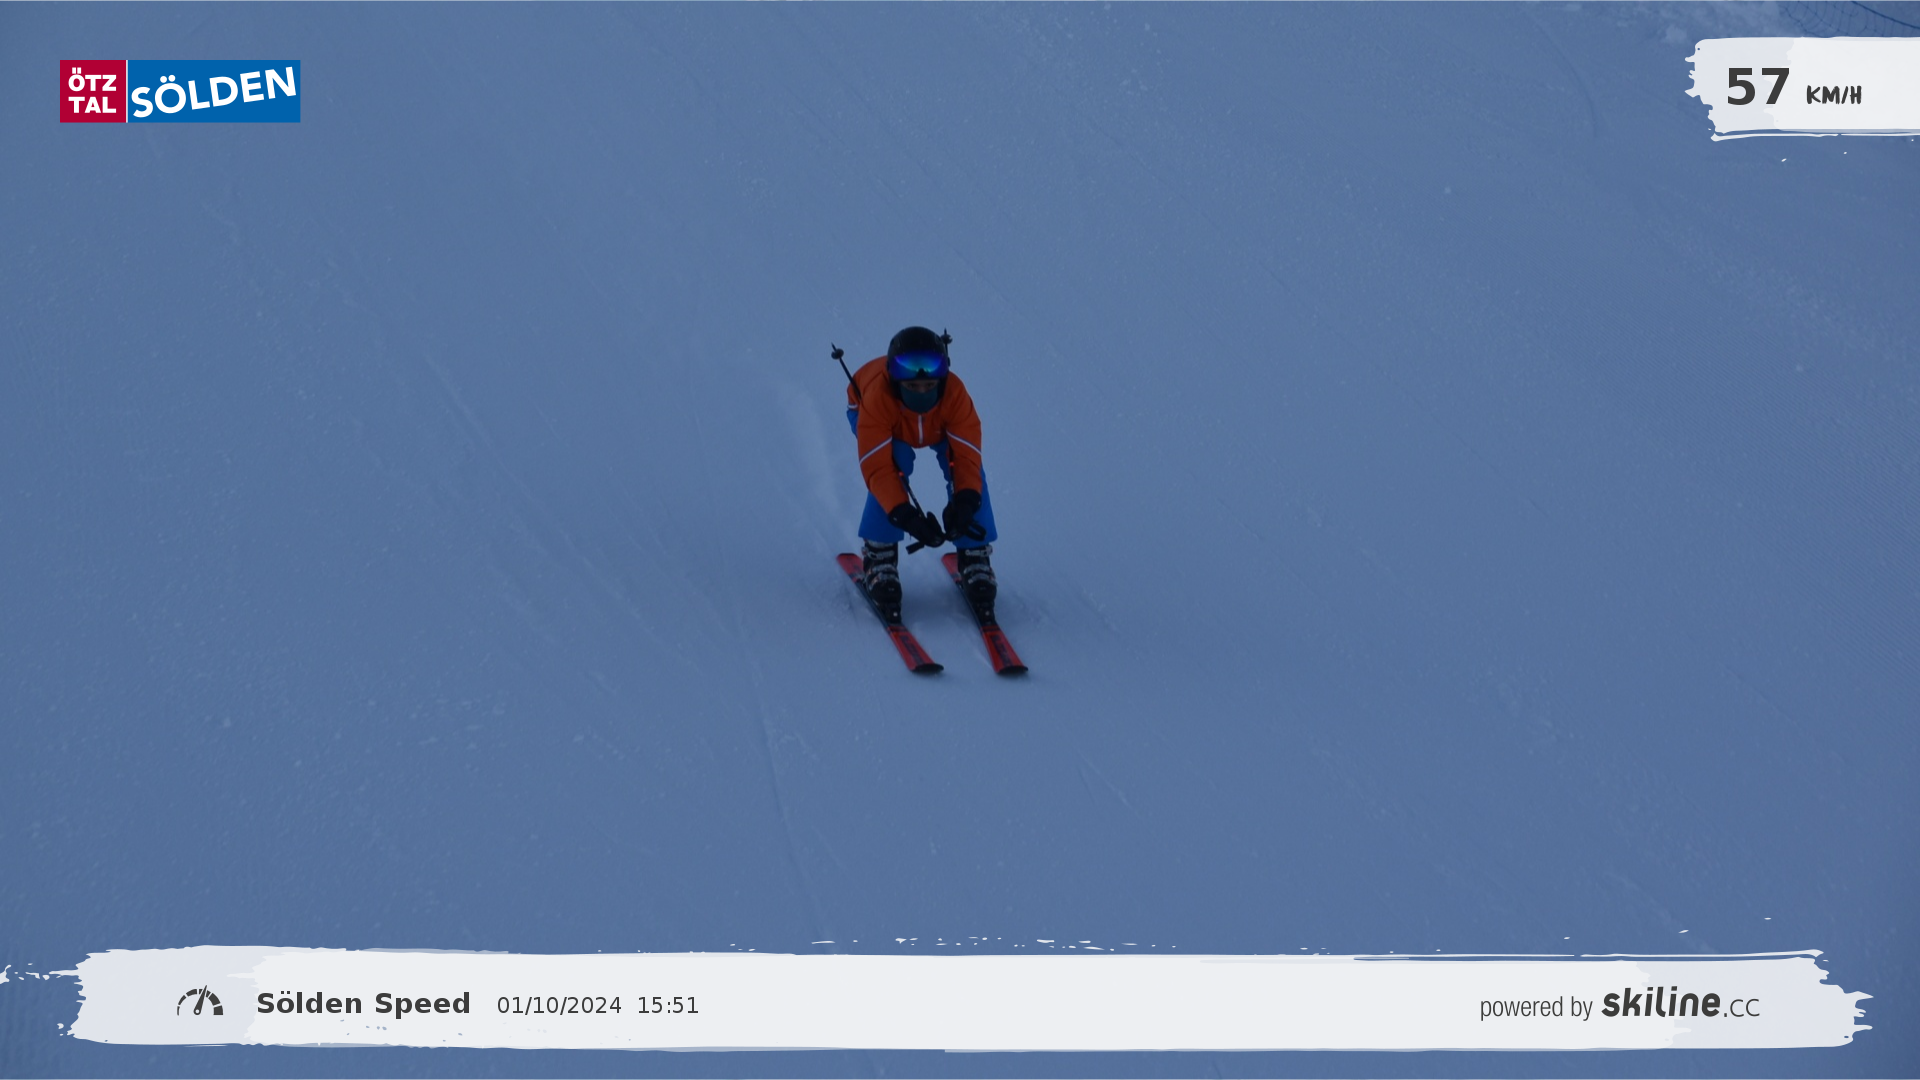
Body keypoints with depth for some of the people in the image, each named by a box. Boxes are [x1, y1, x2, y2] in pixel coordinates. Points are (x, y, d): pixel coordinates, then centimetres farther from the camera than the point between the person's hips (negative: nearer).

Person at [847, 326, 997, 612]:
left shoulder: (955, 393, -39)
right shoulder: (877, 397, -44)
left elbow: (967, 456, -36)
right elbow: (877, 467, -43)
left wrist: (964, 502, -54)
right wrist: (904, 514, -55)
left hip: (939, 427, 2)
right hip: (886, 426, -2)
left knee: (969, 472, -21)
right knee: (895, 467, -31)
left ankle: (974, 556, -6)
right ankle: (878, 555, -16)